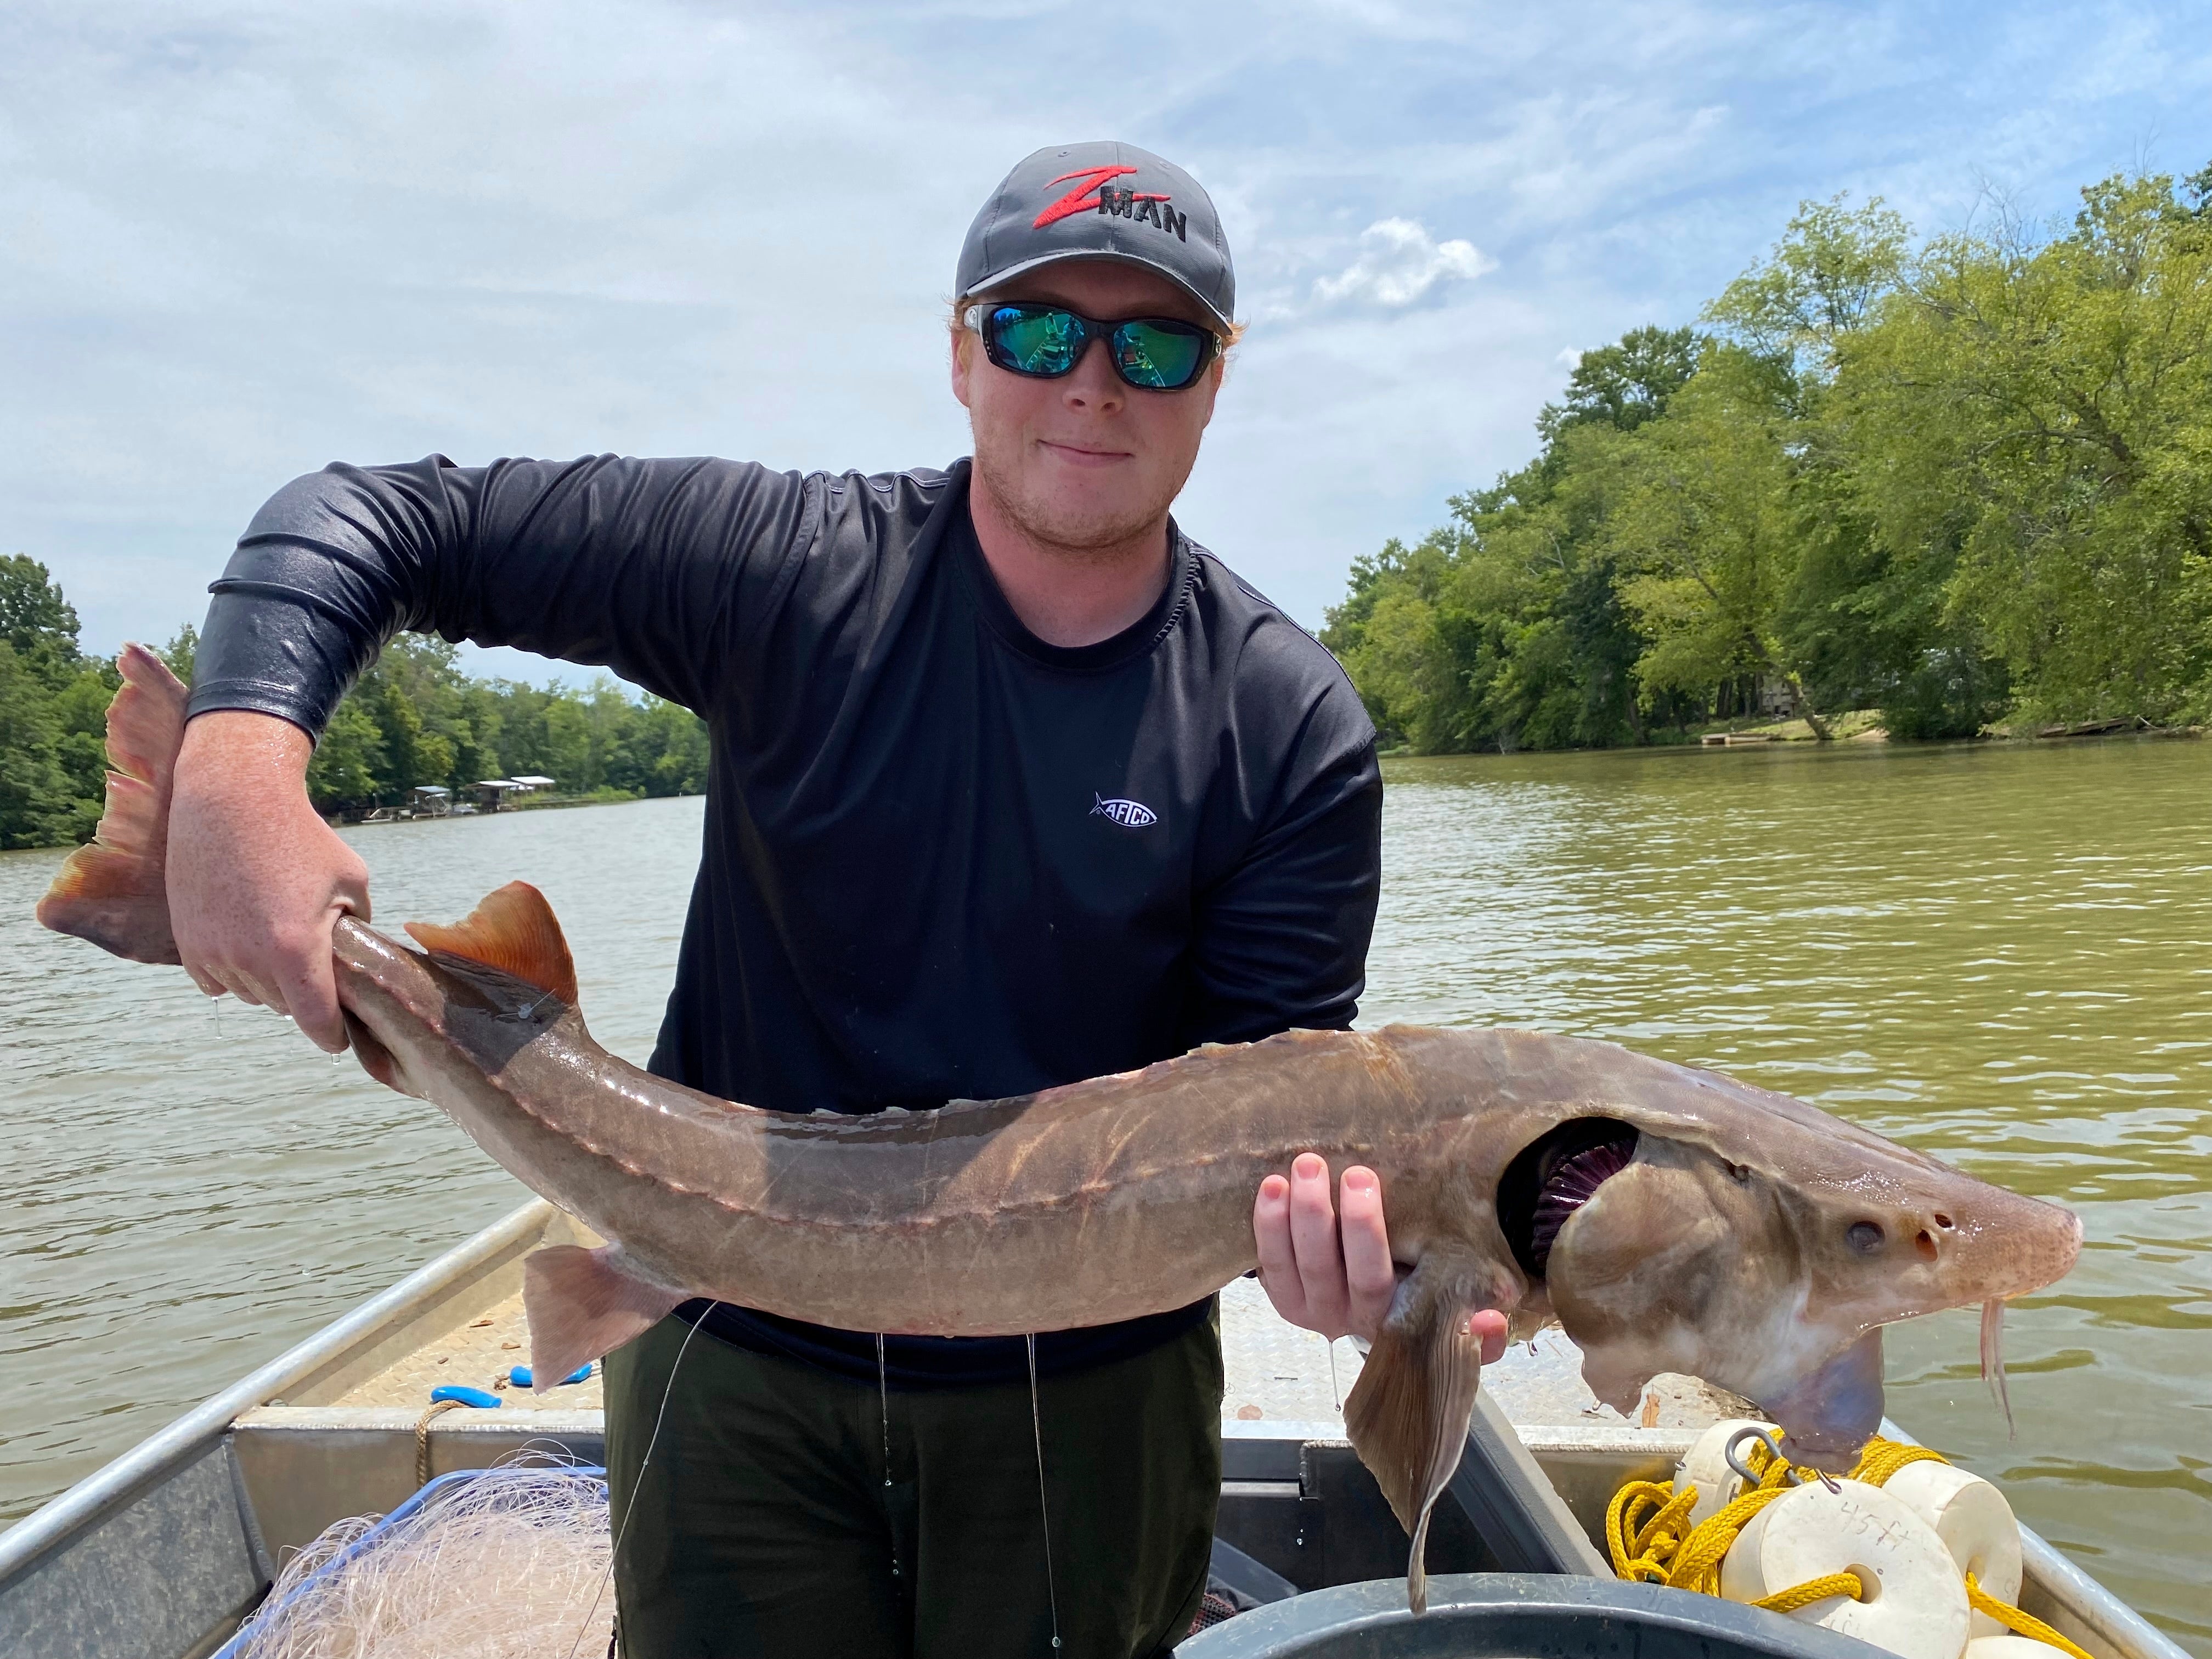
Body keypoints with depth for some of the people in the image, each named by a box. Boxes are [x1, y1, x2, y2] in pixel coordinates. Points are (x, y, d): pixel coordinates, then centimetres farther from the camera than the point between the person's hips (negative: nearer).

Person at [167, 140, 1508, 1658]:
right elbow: (370, 520, -7)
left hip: (1087, 1391, 1)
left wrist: (1338, 1236, -34)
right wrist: (241, 763, -24)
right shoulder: (789, 567, -12)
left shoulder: (1295, 727, -11)